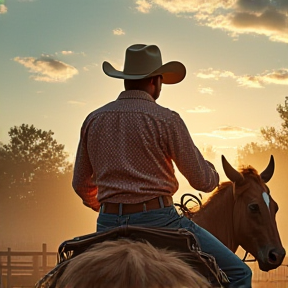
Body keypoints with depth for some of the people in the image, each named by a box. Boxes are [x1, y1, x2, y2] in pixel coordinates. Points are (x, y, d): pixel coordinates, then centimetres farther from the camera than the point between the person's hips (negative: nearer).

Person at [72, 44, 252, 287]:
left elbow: (81, 184, 16)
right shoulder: (166, 119, -7)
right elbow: (202, 181, -4)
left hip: (108, 224, 6)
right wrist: (213, 174, 20)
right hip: (158, 220, -5)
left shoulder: (93, 120, 8)